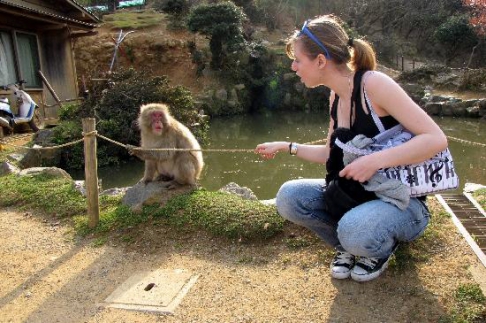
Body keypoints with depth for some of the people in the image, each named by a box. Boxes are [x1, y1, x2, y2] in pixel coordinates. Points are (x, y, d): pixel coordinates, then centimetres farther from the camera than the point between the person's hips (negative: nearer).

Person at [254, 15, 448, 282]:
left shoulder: (373, 83, -20)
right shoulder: (336, 97, 3)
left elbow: (436, 139, -24)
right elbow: (331, 154, 13)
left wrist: (375, 161, -34)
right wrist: (286, 147, 12)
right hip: (357, 193, 6)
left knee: (355, 231, -37)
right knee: (288, 197, -13)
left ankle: (383, 246, 0)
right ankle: (349, 244, 6)